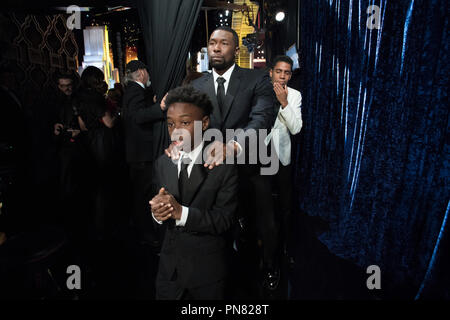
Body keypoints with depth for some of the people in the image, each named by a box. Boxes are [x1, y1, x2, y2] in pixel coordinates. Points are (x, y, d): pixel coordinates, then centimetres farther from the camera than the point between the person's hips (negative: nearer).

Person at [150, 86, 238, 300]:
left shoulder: (224, 166, -17)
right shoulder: (162, 163, -1)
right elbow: (158, 203, 4)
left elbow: (224, 220, -19)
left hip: (207, 269, -3)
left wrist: (181, 212, -32)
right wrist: (156, 213, -20)